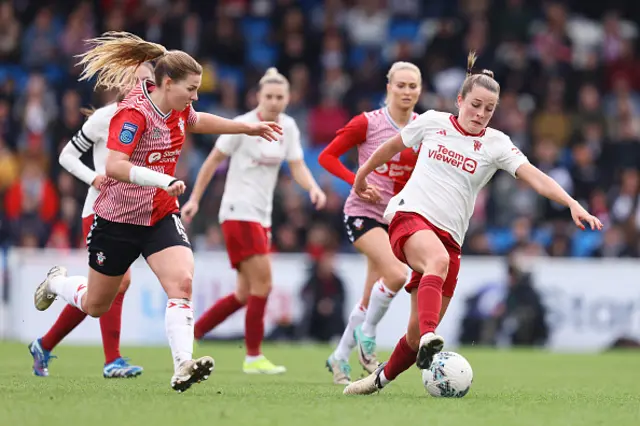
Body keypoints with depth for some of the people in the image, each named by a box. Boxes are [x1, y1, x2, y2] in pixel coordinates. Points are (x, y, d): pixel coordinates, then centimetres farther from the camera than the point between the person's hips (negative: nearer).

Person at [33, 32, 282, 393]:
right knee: (95, 306, 14)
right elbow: (114, 166, -36)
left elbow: (197, 121, 25)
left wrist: (248, 128, 26)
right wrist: (164, 180, -45)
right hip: (118, 219, -5)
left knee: (182, 282, -22)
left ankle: (183, 367, -30)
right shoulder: (134, 113, -24)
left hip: (162, 217, 5)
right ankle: (56, 282, 47)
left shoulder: (178, 109, -1)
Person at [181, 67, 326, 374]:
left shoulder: (288, 127, 8)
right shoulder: (242, 125, -9)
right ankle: (253, 358, -6)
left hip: (262, 216, 7)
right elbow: (213, 160, -2)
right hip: (238, 211, -7)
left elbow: (297, 167, 5)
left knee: (245, 294, 8)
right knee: (262, 282, -15)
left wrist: (313, 188, -16)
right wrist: (195, 199, -1)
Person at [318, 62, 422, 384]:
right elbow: (327, 156, -3)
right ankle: (367, 334, -4)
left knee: (371, 300, 8)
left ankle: (340, 357, 26)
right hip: (363, 212, -5)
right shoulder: (368, 123, -8)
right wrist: (358, 181, -16)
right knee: (396, 274, -26)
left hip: (396, 216, 5)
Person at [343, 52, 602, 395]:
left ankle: (382, 378, 24)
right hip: (409, 214, -2)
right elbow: (392, 146, 24)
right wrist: (362, 174, 35)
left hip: (448, 235, 2)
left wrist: (573, 204, -24)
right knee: (438, 260, -39)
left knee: (418, 332, -3)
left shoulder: (495, 144, 4)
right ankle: (428, 341, -57)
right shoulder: (432, 122, 5)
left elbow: (536, 178, -9)